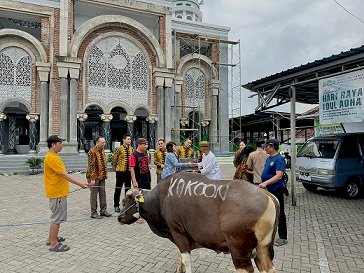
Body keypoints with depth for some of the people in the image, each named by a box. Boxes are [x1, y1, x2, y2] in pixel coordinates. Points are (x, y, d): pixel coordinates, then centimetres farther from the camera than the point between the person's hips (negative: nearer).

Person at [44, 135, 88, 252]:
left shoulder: (52, 156, 12)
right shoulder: (52, 158, -21)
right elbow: (64, 175, -26)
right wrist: (80, 184, -26)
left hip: (58, 192, 11)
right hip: (57, 193, -11)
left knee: (56, 217, 21)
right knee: (57, 218, -1)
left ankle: (51, 238, 33)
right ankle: (54, 244, 9)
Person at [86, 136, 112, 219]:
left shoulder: (102, 151, 11)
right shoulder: (92, 152, -17)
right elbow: (91, 166, -20)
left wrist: (105, 174, 17)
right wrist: (92, 178, -21)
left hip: (102, 176, 8)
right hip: (94, 177, -8)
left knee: (103, 193, 12)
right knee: (94, 194, 2)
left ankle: (103, 210, 23)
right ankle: (93, 213, 13)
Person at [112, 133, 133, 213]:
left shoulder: (131, 149, 7)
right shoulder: (119, 149, -8)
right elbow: (114, 159, -4)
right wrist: (115, 168, 2)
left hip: (129, 171, 5)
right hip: (120, 171, -4)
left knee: (128, 188, 12)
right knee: (118, 189, 6)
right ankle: (116, 205, 18)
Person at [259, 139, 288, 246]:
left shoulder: (279, 159, -17)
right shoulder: (269, 158, 11)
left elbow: (279, 176, -27)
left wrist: (266, 183, -34)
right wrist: (263, 183, 16)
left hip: (276, 190, -9)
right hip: (268, 189, 9)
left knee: (279, 213, 2)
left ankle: (283, 237, 14)